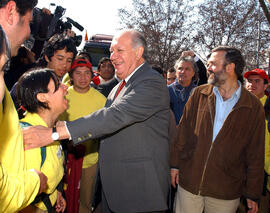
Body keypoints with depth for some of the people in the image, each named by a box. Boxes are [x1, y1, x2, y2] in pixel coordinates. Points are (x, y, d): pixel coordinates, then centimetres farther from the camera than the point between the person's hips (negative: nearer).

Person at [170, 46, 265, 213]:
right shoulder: (199, 94, 3)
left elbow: (255, 154, 0)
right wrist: (175, 163, 4)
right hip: (189, 182, 2)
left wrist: (253, 193, 1)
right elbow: (183, 132, 7)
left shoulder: (253, 106, -3)